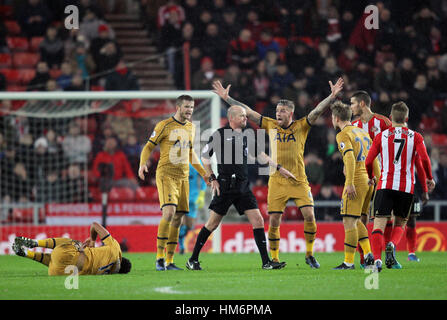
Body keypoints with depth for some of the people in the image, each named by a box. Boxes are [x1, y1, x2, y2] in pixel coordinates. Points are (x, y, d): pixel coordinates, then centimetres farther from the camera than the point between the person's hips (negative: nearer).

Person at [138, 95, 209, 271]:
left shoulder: (191, 127, 15)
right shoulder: (164, 125, -4)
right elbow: (148, 147, -1)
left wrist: (203, 172, 27)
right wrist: (142, 164, -18)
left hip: (183, 177, 6)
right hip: (166, 174, -6)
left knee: (177, 219, 4)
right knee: (169, 212, -21)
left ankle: (169, 261, 10)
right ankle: (160, 258, -16)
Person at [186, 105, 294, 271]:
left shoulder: (246, 135, 11)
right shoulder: (219, 135, -5)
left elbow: (258, 154, 24)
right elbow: (204, 157, 3)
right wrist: (212, 179, -3)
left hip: (243, 187, 5)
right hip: (225, 187, -5)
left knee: (258, 220, -4)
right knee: (213, 223, -2)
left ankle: (266, 262, -3)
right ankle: (193, 260, 10)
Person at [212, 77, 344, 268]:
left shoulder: (301, 126, 2)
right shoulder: (271, 125, 7)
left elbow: (317, 111, -9)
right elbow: (248, 112, 9)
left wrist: (332, 96, -23)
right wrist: (227, 98, 8)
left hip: (298, 181, -1)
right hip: (277, 181, 1)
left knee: (309, 215, -11)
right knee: (274, 220, -2)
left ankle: (309, 254, 6)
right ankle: (274, 258, 9)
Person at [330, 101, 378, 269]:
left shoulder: (343, 135, -6)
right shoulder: (363, 133, 19)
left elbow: (350, 158, -20)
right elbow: (375, 160, 19)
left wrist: (350, 184, -23)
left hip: (356, 180, -8)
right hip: (369, 181, 8)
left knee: (349, 222, -5)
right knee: (356, 221, 17)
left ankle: (348, 262, -7)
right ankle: (368, 255, 6)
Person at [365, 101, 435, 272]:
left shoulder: (381, 136, 5)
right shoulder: (415, 137, 4)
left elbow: (368, 161, 4)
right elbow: (424, 158, -8)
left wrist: (371, 177, 24)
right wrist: (429, 178, 7)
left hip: (385, 185, -1)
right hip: (406, 187, 1)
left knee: (379, 224, -4)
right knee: (400, 223, 18)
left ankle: (377, 259, -25)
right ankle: (392, 244, -13)